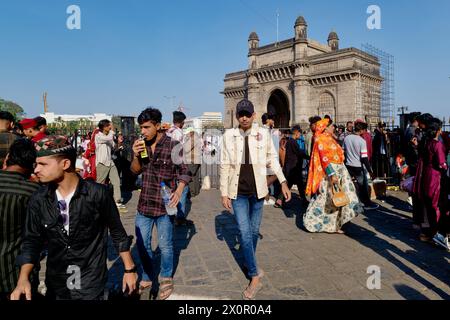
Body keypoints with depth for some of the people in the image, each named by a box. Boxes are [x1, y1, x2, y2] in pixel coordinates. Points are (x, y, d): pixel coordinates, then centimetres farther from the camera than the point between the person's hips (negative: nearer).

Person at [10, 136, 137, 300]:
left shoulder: (98, 194, -18)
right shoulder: (39, 199, -6)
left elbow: (118, 233, -8)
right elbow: (32, 241, 0)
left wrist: (130, 269, -3)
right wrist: (23, 278, -15)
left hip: (91, 283, -4)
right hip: (55, 284, 5)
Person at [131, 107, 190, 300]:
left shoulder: (173, 146, -10)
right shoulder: (142, 145, 4)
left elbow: (184, 172, -6)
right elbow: (135, 171, 10)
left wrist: (179, 191, -23)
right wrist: (135, 155, -10)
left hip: (165, 204, -5)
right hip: (145, 203, 5)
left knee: (165, 245, 7)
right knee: (142, 244, 14)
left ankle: (166, 279, 32)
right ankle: (147, 279, 36)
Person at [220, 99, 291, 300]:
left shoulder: (263, 134, -2)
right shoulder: (229, 135, -3)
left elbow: (272, 159, 5)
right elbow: (224, 166, 0)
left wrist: (283, 182, -2)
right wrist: (224, 192, -2)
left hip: (257, 190, 1)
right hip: (238, 192, -1)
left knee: (254, 231, 15)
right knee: (245, 233, -2)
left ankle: (249, 263, 40)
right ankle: (255, 277, 8)